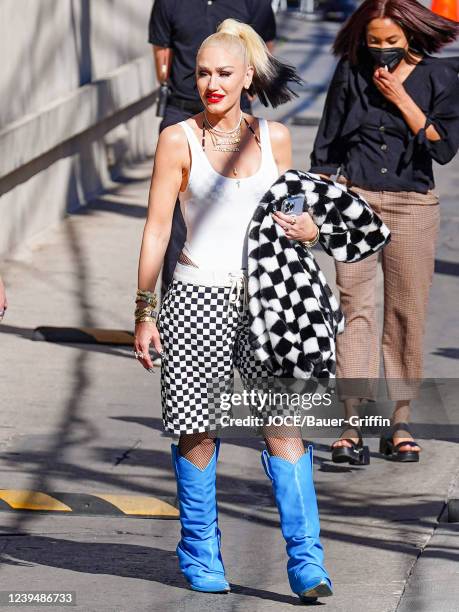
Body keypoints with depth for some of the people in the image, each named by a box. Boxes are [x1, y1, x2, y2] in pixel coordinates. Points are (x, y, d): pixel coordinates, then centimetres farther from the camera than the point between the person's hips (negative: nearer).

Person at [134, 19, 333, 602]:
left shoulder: (274, 137, 7)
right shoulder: (179, 139, -2)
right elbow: (156, 229, 0)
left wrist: (307, 230, -3)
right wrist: (145, 311, -3)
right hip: (198, 297, -2)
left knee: (284, 421, -8)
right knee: (197, 432, 2)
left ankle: (305, 559, -8)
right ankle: (200, 555, 19)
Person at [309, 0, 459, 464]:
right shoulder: (350, 72, 4)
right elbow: (325, 146, 11)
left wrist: (400, 98, -11)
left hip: (412, 205, 0)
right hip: (355, 200, 0)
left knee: (406, 315, 3)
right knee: (354, 308, -5)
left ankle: (400, 422, 11)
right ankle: (352, 424, -7)